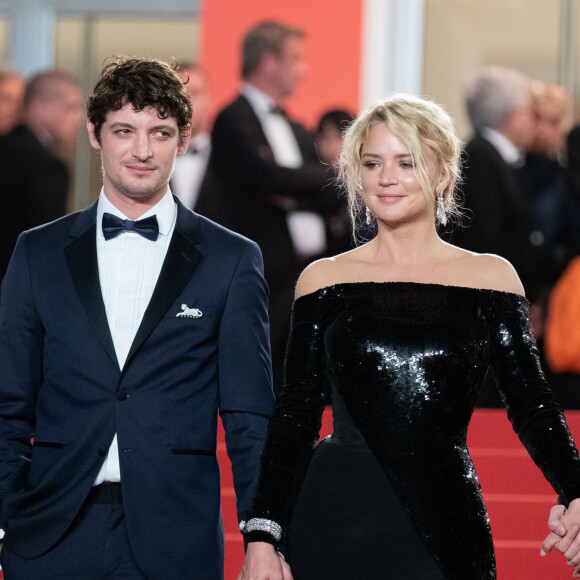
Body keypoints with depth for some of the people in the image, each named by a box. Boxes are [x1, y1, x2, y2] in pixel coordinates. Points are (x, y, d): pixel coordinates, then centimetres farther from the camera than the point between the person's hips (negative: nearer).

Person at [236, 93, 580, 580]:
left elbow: (531, 406, 2)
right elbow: (296, 416, 5)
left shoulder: (490, 277, 4)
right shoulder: (324, 280, 5)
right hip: (334, 520, 0)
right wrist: (261, 536, -3)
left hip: (445, 530, 0)